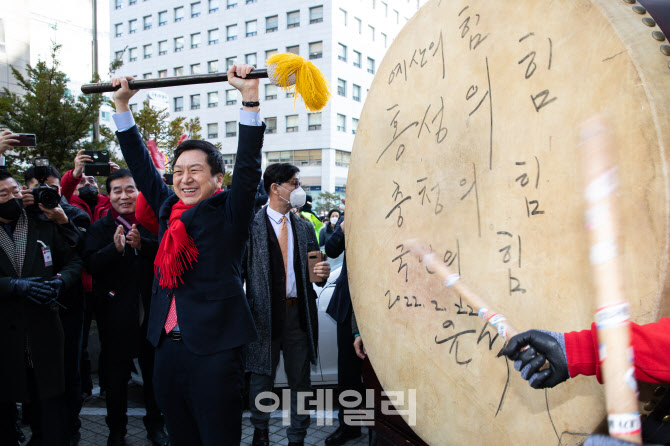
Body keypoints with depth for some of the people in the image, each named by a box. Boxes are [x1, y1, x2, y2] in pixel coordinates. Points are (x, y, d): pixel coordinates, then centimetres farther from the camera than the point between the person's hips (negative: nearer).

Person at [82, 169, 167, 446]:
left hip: (150, 311, 1)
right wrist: (115, 248, -28)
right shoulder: (100, 228, 0)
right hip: (116, 315, 0)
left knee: (154, 371, 14)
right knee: (116, 375, 12)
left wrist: (142, 244, -25)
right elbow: (91, 265, -12)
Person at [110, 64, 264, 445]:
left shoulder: (228, 212, -3)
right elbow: (141, 164, 16)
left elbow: (248, 167, -15)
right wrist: (122, 104, 16)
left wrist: (250, 97, -21)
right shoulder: (169, 209, 10)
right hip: (168, 347, 5)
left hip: (214, 349, -5)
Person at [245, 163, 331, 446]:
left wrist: (322, 273, -11)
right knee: (262, 375, 12)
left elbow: (314, 269, 11)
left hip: (299, 312, 3)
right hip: (264, 312, -3)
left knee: (300, 378, 10)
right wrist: (245, 311, -13)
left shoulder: (304, 227, 11)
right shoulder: (252, 224, -3)